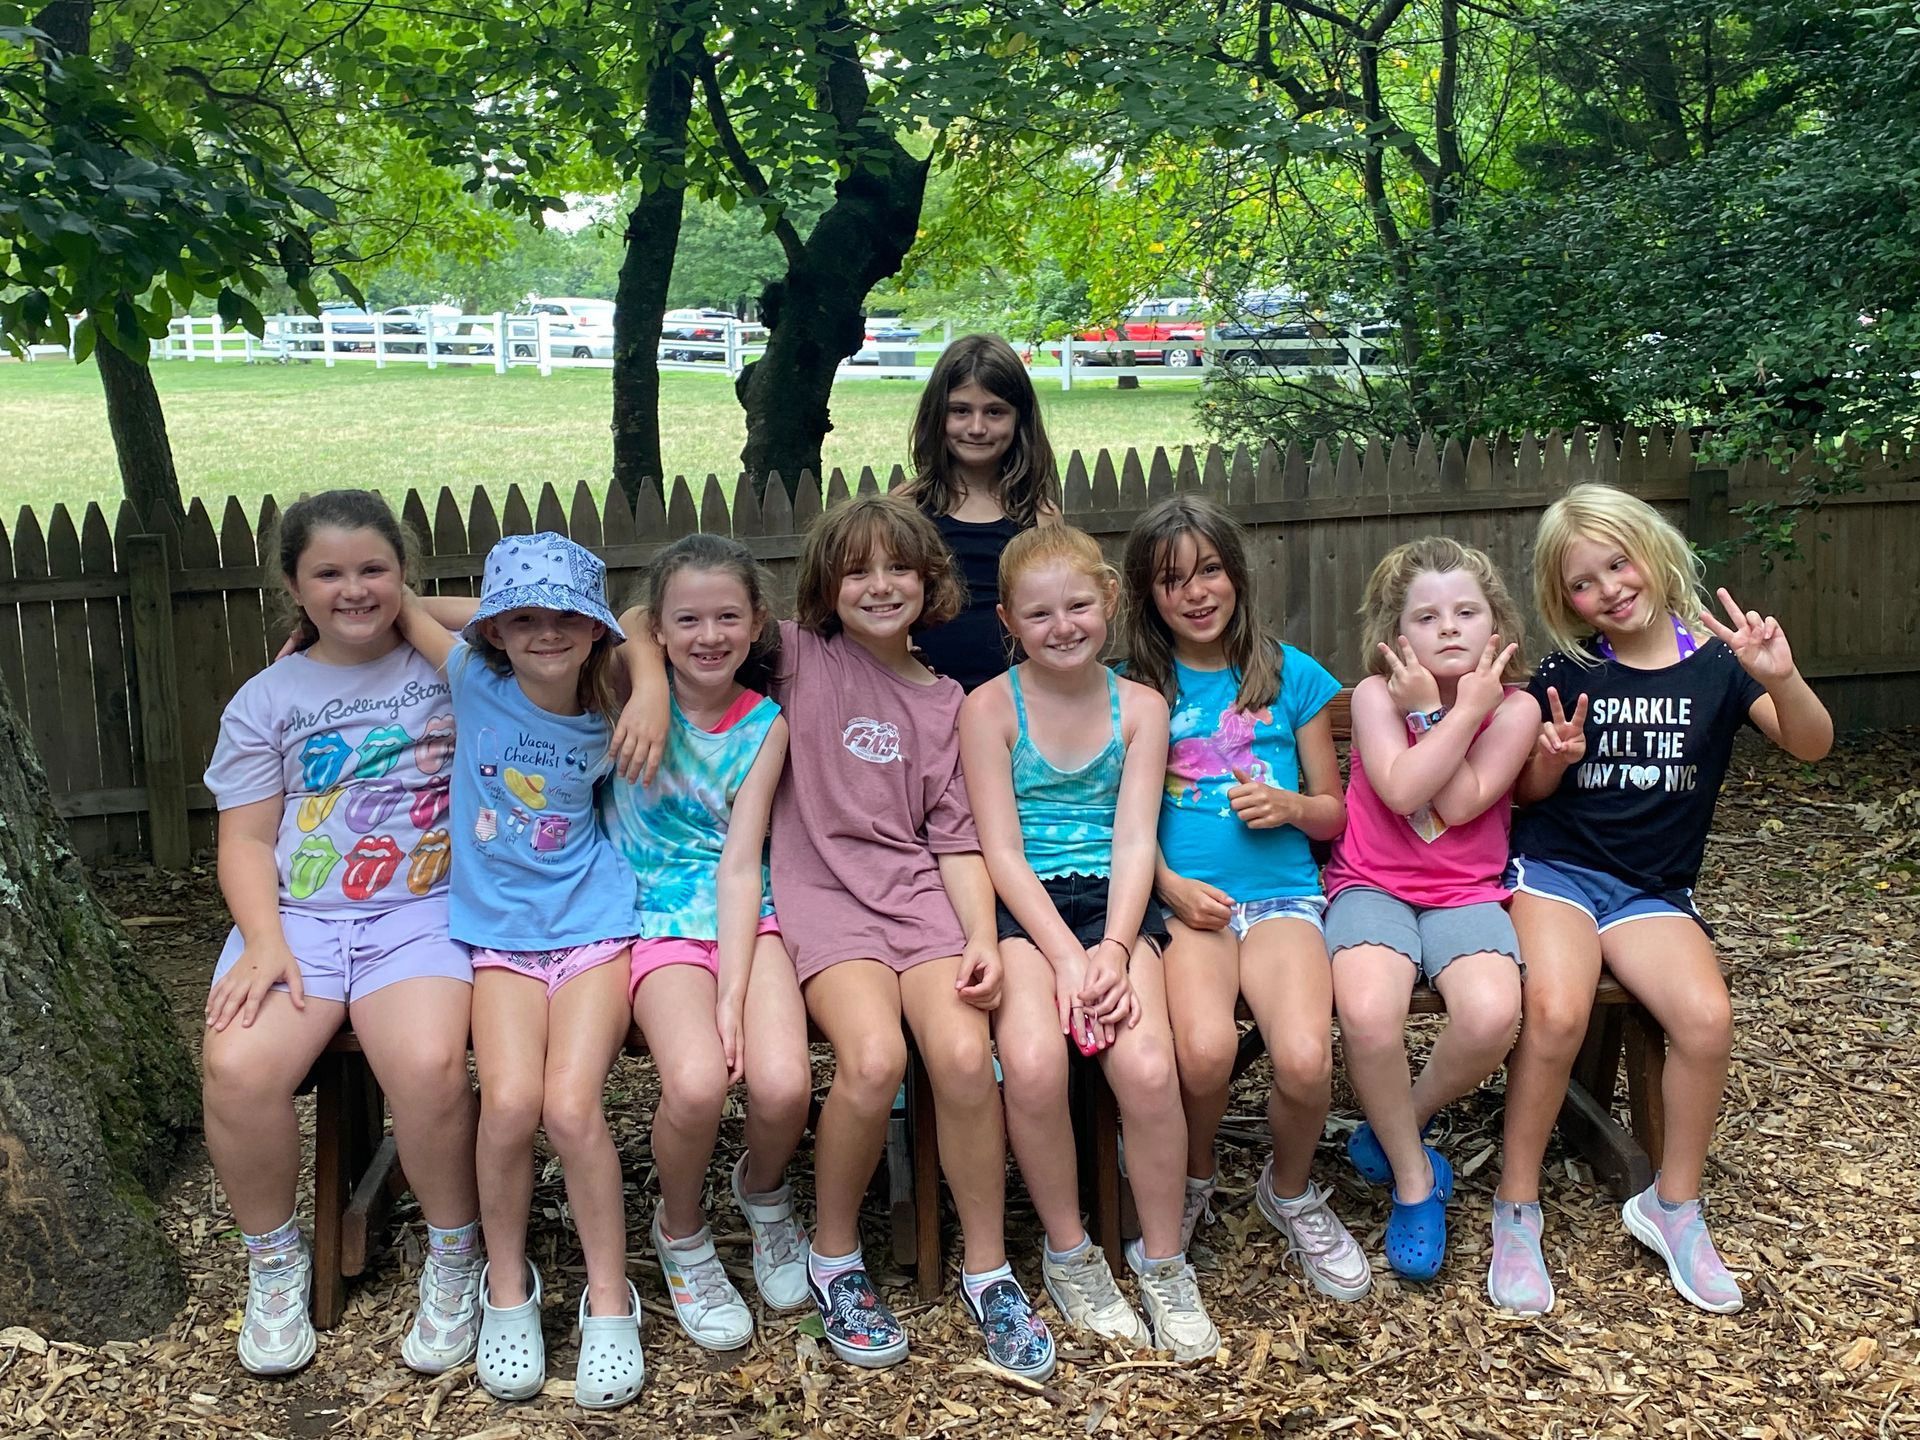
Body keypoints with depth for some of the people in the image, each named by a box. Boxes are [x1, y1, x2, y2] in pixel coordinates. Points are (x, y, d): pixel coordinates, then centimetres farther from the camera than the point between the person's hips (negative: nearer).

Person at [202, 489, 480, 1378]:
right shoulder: (265, 702, 13)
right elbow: (246, 842, 9)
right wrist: (265, 940, -8)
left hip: (421, 911, -2)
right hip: (298, 914, 2)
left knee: (428, 1064, -31)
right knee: (238, 1065, -26)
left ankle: (454, 1261, -4)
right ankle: (274, 1261, 2)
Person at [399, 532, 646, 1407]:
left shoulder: (606, 722, -2)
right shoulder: (475, 681, -3)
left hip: (593, 925, 0)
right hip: (501, 933, 1)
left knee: (572, 1106, -21)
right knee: (509, 1103, -22)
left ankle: (609, 1300, 1)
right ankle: (507, 1287, 5)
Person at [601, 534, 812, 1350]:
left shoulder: (764, 725, 2)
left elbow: (739, 863, -5)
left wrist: (733, 996, -15)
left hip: (744, 914, 1)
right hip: (657, 915, -1)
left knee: (782, 1083, -24)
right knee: (696, 1083, -28)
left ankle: (763, 1192, 13)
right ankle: (681, 1233, 5)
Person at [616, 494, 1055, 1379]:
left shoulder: (944, 703, 15)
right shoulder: (802, 658, 8)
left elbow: (956, 836, 10)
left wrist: (983, 938, -5)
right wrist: (651, 684, -8)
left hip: (918, 889, 2)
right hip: (822, 892, -2)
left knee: (964, 1052, -25)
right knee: (873, 1057, -29)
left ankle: (988, 1271, -4)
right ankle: (833, 1257, -3)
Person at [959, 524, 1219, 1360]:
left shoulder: (1140, 708, 8)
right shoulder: (989, 708, 1)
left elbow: (1134, 842, 0)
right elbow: (1001, 850, -5)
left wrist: (1113, 950, -16)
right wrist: (1066, 956, -16)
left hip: (1115, 902, 2)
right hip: (1022, 910, -1)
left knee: (1148, 1067, -26)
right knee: (1033, 1062, -30)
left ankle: (1162, 1260, -1)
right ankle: (1068, 1252, -3)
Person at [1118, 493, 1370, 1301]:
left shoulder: (1292, 677, 11)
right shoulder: (1137, 690, 10)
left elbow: (1333, 814, 17)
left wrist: (1288, 805, -5)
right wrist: (1171, 886, -8)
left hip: (1280, 894, 1)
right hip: (1183, 898, -1)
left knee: (1305, 1059, -27)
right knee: (1205, 1051, -31)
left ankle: (1290, 1191, 7)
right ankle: (1191, 1182, 4)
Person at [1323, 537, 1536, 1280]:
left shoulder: (1514, 708, 0)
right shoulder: (1375, 695, -2)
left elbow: (1461, 803, -12)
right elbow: (1402, 790, -18)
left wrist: (1430, 713, -12)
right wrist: (1460, 712, -13)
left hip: (1465, 892, 1)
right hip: (1371, 887, -1)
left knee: (1492, 1014, -31)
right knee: (1368, 1013, -33)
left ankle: (1395, 1126, 2)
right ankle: (1414, 1178, -5)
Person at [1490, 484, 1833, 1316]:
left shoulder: (1715, 663, 2)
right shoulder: (1567, 673, 4)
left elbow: (1811, 746, -9)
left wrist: (1781, 677, -28)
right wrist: (1554, 759, -13)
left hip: (1652, 891, 1)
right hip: (1555, 868, -1)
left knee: (1707, 1017, -26)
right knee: (1555, 1011, -30)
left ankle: (1673, 1207, -2)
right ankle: (1516, 1212, -12)